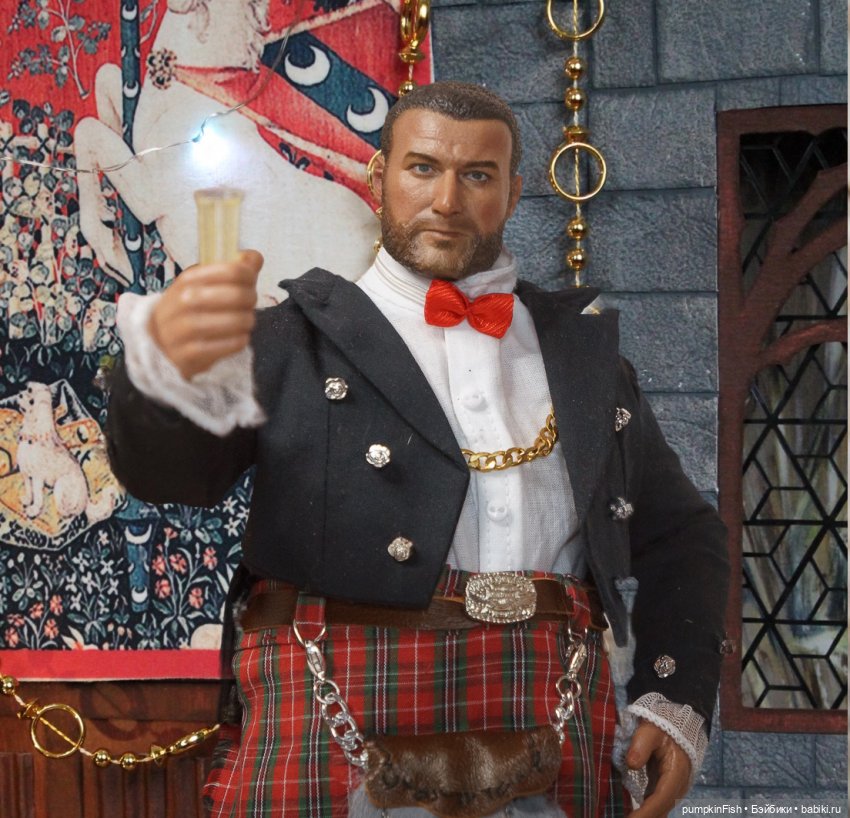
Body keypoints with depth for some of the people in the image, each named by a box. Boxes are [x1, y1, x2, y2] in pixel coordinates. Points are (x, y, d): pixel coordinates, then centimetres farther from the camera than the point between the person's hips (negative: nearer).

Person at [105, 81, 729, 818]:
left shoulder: (583, 351, 15)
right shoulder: (303, 338, 4)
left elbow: (680, 534, 20)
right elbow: (169, 466, -13)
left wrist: (679, 700, 5)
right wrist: (174, 368, -36)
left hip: (552, 751, 3)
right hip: (340, 748, -3)